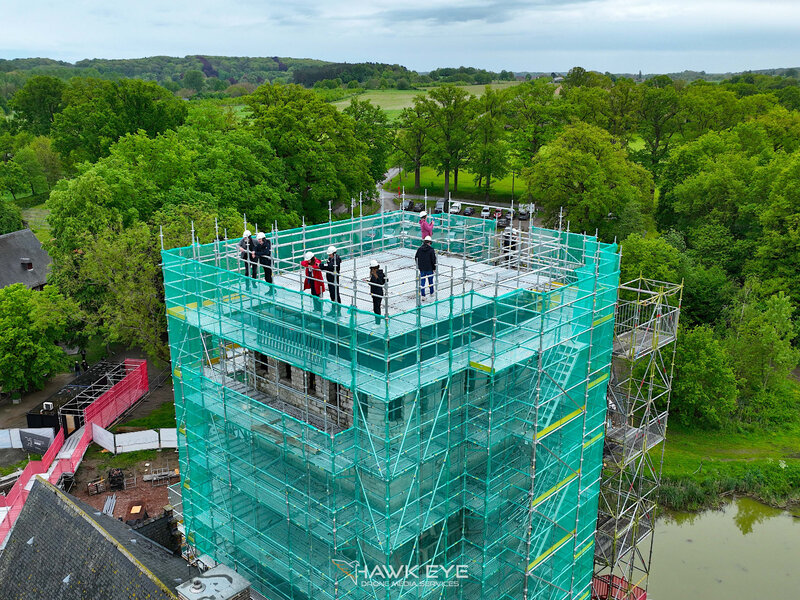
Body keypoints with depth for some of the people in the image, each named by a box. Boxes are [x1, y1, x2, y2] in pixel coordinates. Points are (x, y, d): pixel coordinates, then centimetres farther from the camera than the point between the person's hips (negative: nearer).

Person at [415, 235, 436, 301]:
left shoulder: (419, 249, -2)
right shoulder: (431, 250, -12)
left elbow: (416, 258, 4)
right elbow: (433, 259, -12)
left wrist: (418, 266, 16)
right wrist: (434, 268, -1)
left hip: (421, 269, 2)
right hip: (429, 269, -2)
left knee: (422, 282, 5)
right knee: (430, 281, 17)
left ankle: (423, 296, 0)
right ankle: (431, 293, 30)